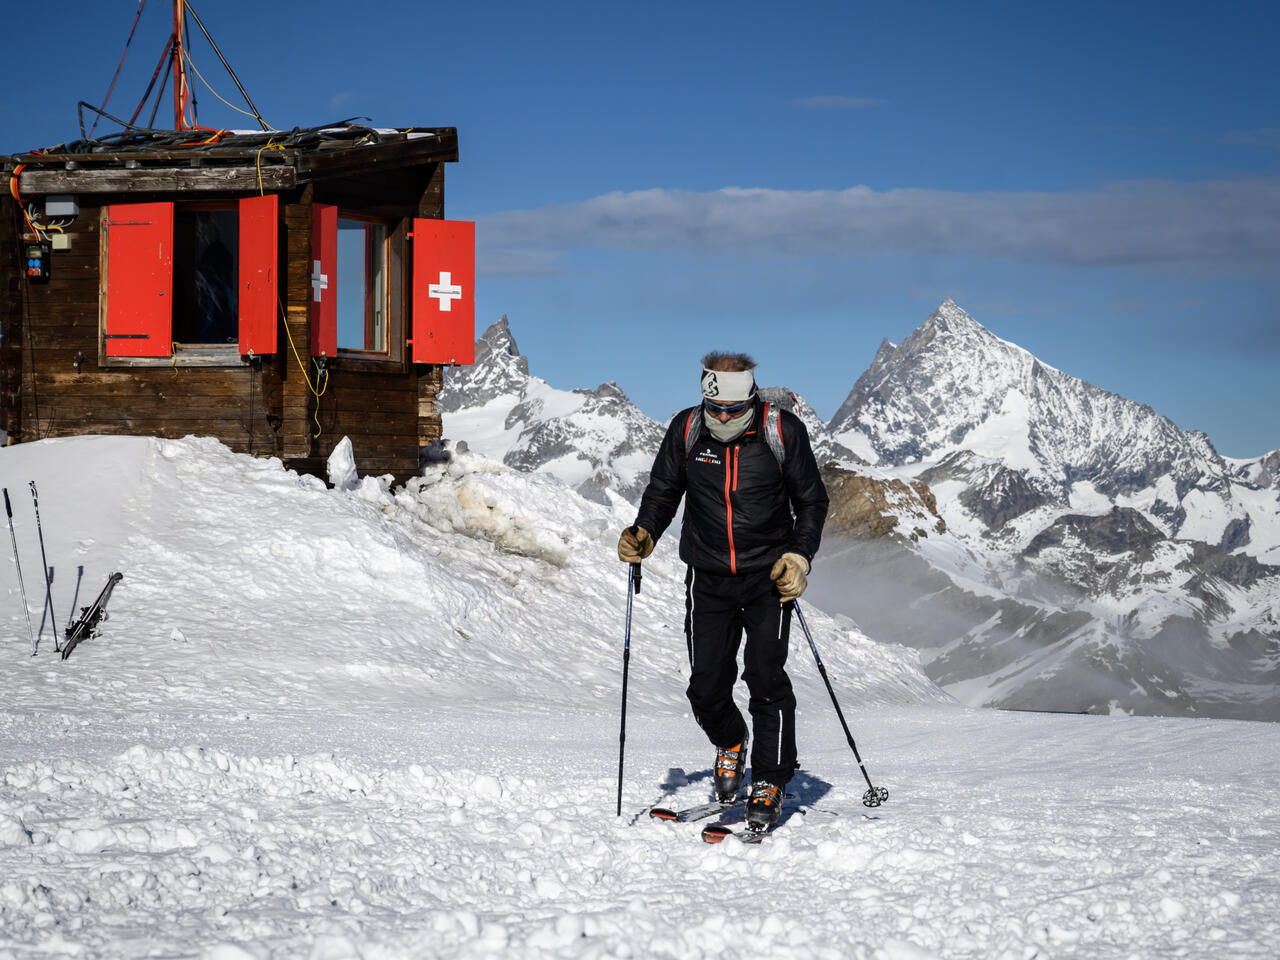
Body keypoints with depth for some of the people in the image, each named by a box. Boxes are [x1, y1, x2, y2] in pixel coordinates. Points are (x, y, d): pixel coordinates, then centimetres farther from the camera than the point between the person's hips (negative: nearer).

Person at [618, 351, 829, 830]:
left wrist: (799, 556, -11)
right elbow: (663, 491, 10)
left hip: (767, 575, -2)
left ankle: (770, 782, 3)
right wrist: (644, 532, -7)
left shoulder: (783, 432, -9)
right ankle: (730, 743, 33)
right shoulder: (686, 430, -4)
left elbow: (811, 501, 2)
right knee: (706, 687, 0)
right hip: (707, 579, 2)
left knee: (766, 678, -11)